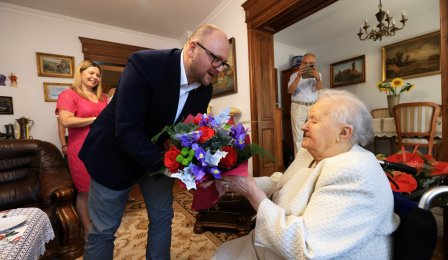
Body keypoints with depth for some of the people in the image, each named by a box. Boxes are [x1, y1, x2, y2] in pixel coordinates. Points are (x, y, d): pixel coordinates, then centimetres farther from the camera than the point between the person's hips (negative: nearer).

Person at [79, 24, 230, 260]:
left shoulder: (205, 89, -9)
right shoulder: (145, 64, -28)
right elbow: (127, 133, -31)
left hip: (161, 157, 5)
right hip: (116, 153, -4)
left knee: (162, 218, 17)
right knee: (103, 230, 12)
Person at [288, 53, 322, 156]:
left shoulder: (317, 74, 12)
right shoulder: (295, 75, 8)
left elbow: (319, 91, -5)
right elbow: (290, 91, -9)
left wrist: (317, 78, -24)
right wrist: (299, 76, -21)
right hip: (298, 106, -2)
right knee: (298, 136, -4)